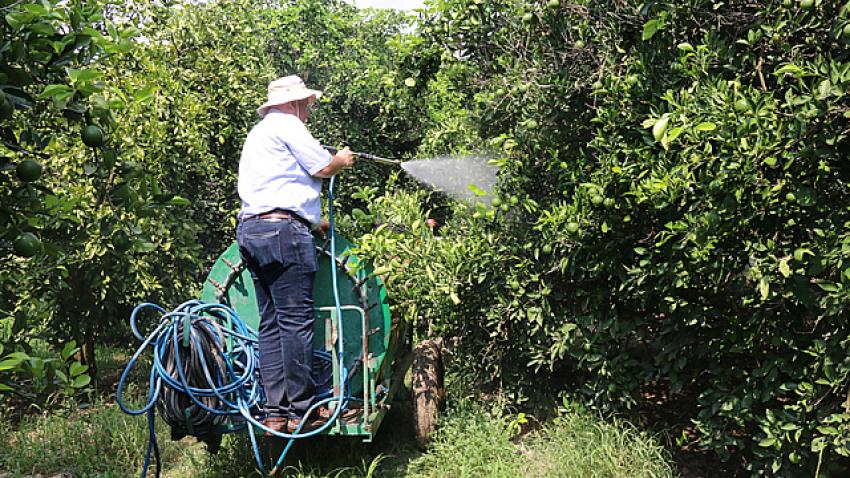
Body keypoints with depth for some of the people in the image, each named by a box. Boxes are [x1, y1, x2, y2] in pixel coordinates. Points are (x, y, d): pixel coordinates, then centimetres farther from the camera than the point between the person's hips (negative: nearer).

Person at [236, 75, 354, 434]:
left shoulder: (257, 134, 31)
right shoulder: (285, 124, 0)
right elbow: (324, 167, -6)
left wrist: (313, 221, 34)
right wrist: (343, 160, 16)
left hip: (251, 229, 10)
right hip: (282, 229, -10)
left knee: (271, 324, 7)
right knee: (296, 321, -9)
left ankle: (275, 413, 7)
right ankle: (301, 412, -6)